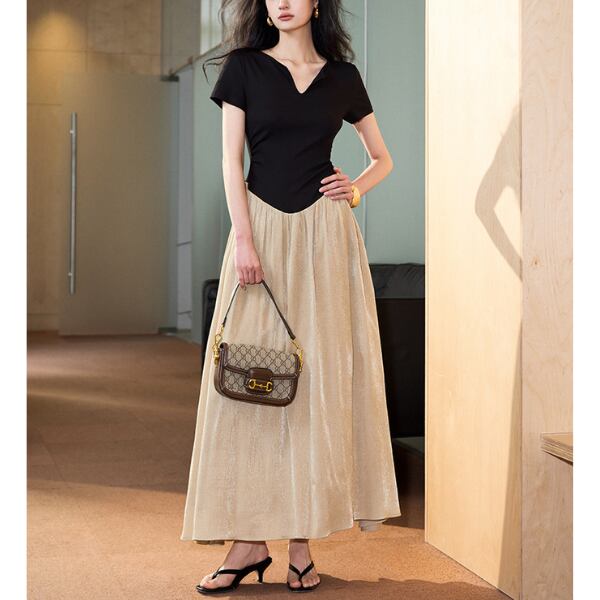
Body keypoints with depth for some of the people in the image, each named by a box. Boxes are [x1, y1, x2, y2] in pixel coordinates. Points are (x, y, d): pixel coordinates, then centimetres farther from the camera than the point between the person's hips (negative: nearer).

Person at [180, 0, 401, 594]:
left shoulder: (343, 76, 11)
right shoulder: (244, 67, 8)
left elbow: (383, 158, 20)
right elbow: (231, 160, 1)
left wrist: (357, 187, -1)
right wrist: (243, 237, -10)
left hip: (325, 233, 1)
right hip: (262, 228, 0)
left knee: (320, 377, -2)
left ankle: (302, 540, 5)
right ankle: (249, 539, 2)